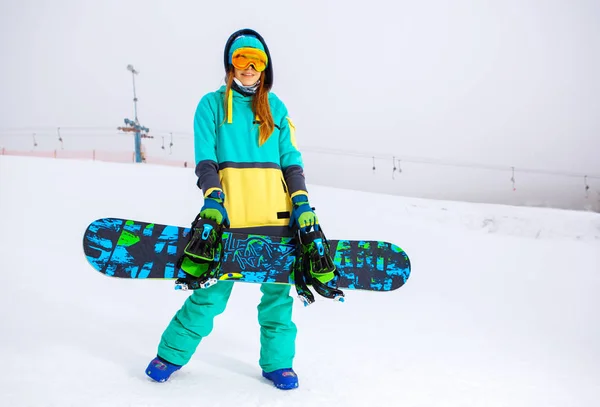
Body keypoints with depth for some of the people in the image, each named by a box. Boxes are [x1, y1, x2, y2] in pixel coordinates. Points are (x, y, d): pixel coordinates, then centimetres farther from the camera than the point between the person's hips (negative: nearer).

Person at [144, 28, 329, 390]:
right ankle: (173, 353, 21)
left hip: (276, 215, 3)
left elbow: (291, 160, 11)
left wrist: (302, 203, -1)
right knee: (212, 291, 0)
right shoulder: (212, 105, 8)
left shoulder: (276, 108, 14)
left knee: (277, 290, 6)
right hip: (229, 215, -2)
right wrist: (213, 200, -15)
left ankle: (277, 361, 23)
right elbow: (205, 159, -1)